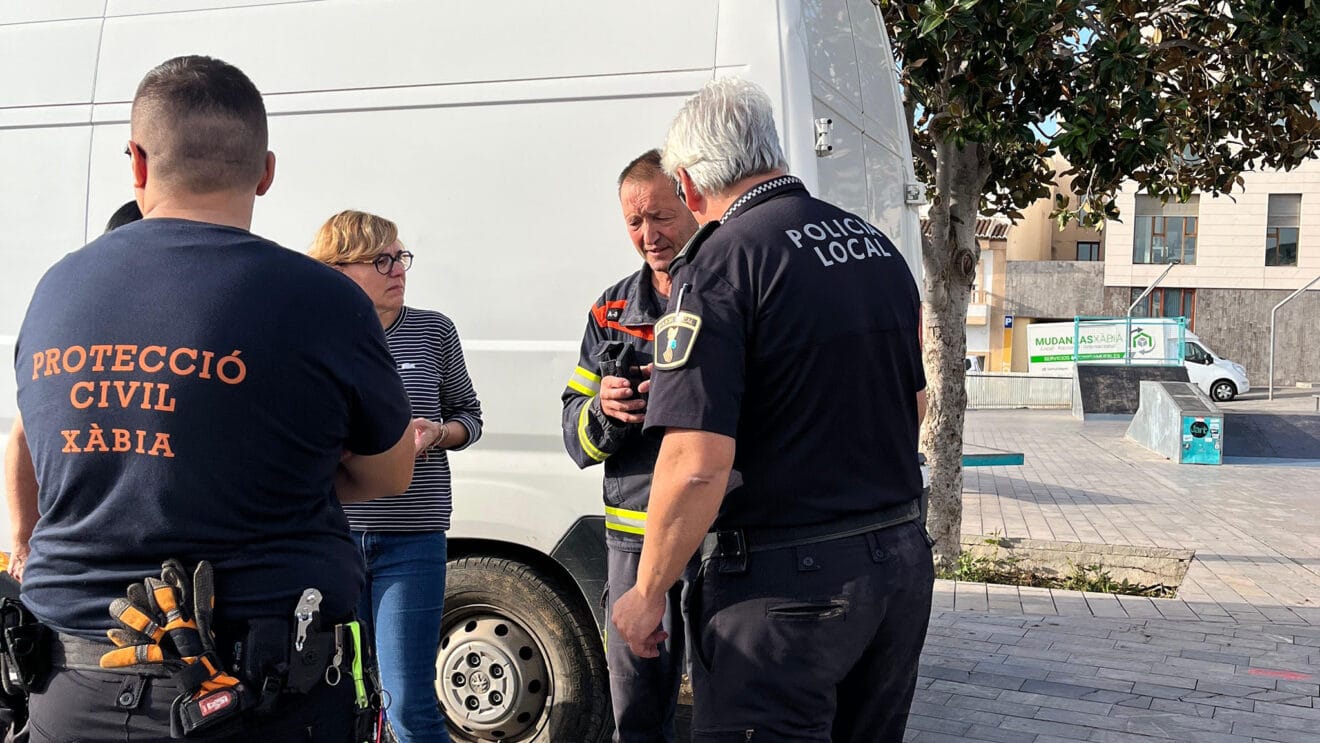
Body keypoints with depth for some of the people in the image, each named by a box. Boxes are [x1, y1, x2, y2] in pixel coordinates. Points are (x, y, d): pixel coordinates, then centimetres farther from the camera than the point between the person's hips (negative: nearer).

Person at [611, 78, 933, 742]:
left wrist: (647, 595, -10)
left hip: (787, 584, -8)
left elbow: (697, 465, -24)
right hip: (903, 562, 8)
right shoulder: (878, 246, 8)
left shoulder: (718, 264, -16)